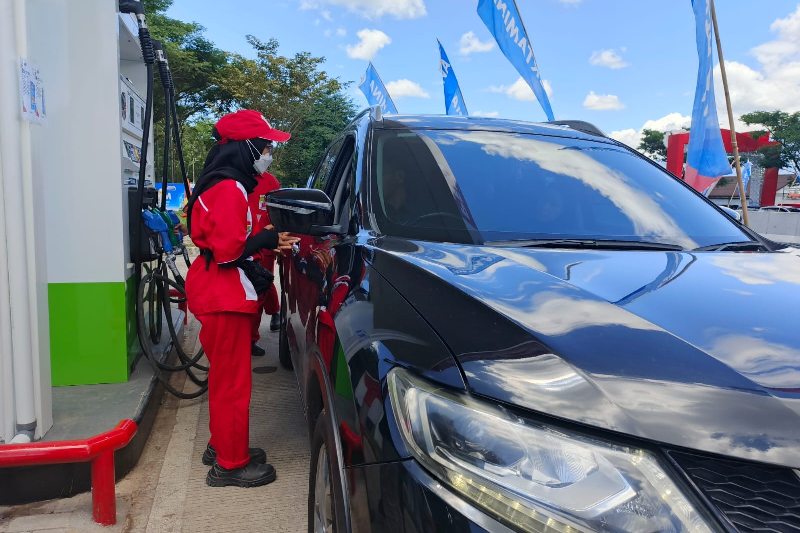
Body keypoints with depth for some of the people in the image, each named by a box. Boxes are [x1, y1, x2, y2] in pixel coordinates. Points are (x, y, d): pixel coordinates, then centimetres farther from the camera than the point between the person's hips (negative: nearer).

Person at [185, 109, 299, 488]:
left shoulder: (221, 185, 15)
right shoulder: (230, 189, -18)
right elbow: (228, 250, -24)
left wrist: (266, 242, 9)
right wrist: (265, 239, -11)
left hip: (218, 293, 11)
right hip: (225, 298, -11)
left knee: (224, 376, 20)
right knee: (232, 381, -1)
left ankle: (222, 446, 35)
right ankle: (231, 463, 11)